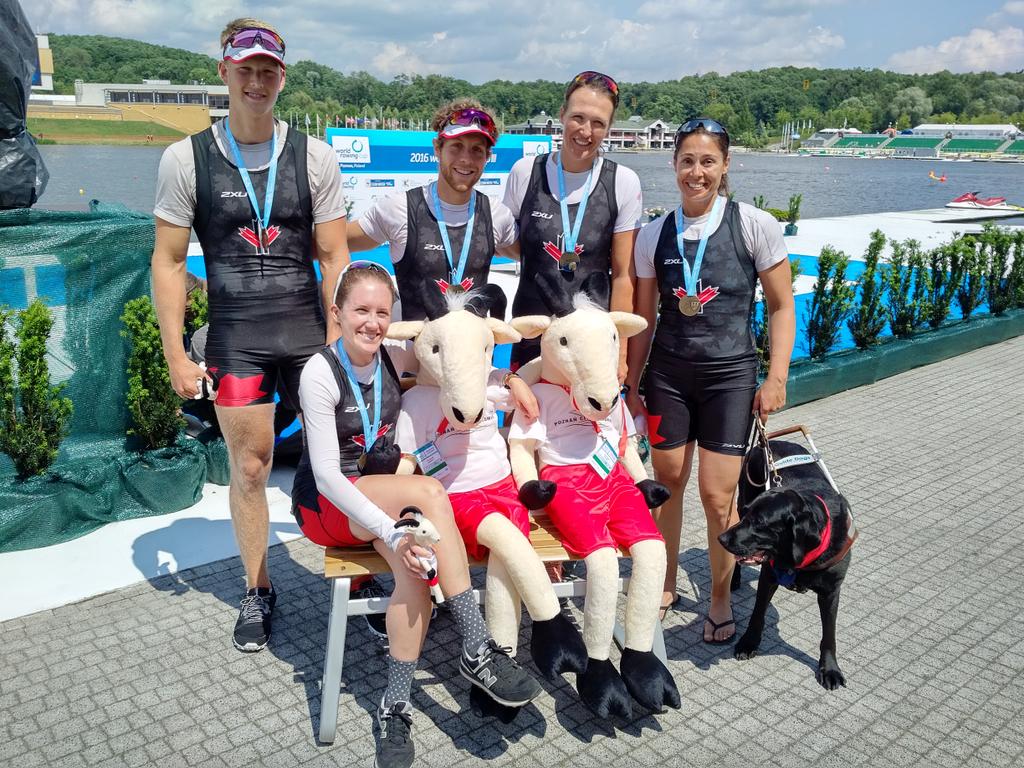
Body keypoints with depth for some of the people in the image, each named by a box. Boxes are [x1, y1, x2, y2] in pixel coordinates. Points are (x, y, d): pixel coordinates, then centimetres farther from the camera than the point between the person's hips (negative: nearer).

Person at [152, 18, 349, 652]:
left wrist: (336, 342, -4)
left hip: (308, 332, 0)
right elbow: (169, 261, 2)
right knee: (249, 469, 7)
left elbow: (334, 257, 2)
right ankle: (258, 591, 25)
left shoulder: (313, 156, 2)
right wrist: (176, 355, -3)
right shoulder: (186, 159, 1)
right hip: (235, 339, 0)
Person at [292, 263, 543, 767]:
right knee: (428, 490, -32)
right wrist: (390, 530, -31)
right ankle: (478, 649, -29)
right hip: (324, 506, -4)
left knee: (415, 565, -30)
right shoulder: (321, 372, -17)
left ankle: (396, 707, -18)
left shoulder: (393, 361, -2)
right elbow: (327, 474, -22)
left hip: (384, 499, 5)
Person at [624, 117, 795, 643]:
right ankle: (665, 585, 31)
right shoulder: (653, 235, 2)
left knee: (717, 495, -3)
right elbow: (643, 319, 8)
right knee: (668, 482, 10)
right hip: (668, 372, 3)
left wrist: (776, 378, -8)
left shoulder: (754, 225, -4)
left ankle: (721, 599, 21)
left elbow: (781, 306, -1)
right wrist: (631, 383, 8)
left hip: (730, 373, -2)